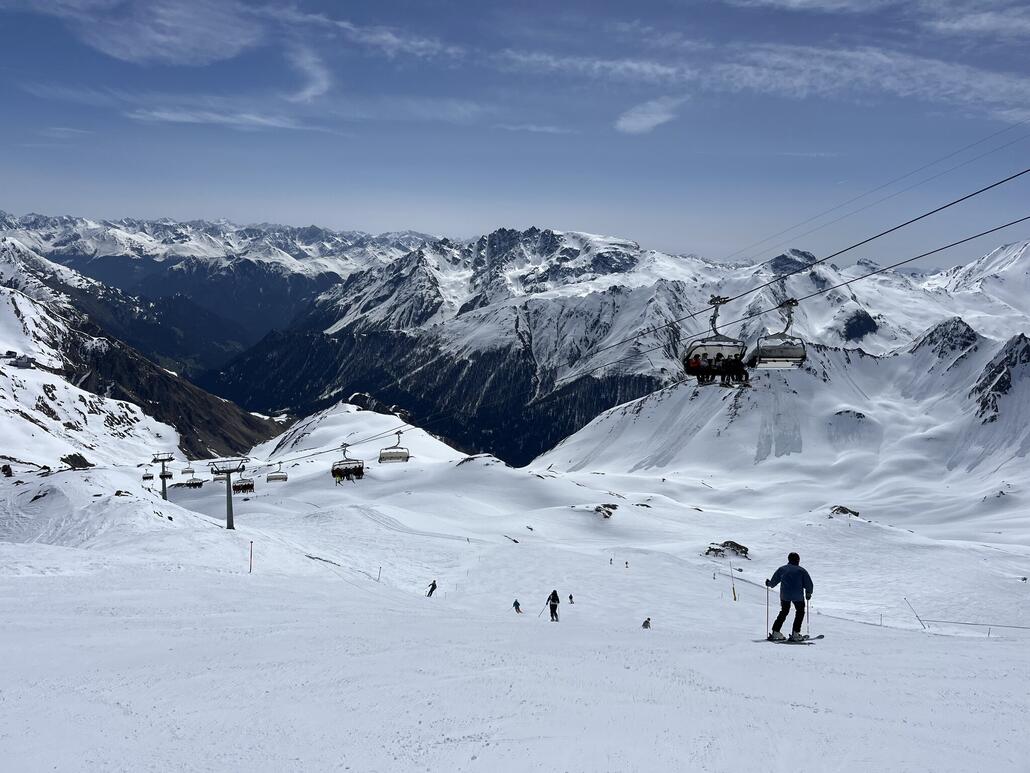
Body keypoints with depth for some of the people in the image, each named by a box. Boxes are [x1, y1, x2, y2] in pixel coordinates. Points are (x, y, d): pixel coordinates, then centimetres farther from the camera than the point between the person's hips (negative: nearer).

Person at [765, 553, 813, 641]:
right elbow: (809, 584, 0)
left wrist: (769, 584, 31)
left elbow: (773, 582, 11)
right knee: (800, 612, 15)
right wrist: (808, 593, 15)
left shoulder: (782, 569, 8)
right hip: (798, 596, -3)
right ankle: (795, 634, 7)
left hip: (784, 595, 3)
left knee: (784, 612, 20)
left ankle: (775, 632, 13)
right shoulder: (802, 571, 2)